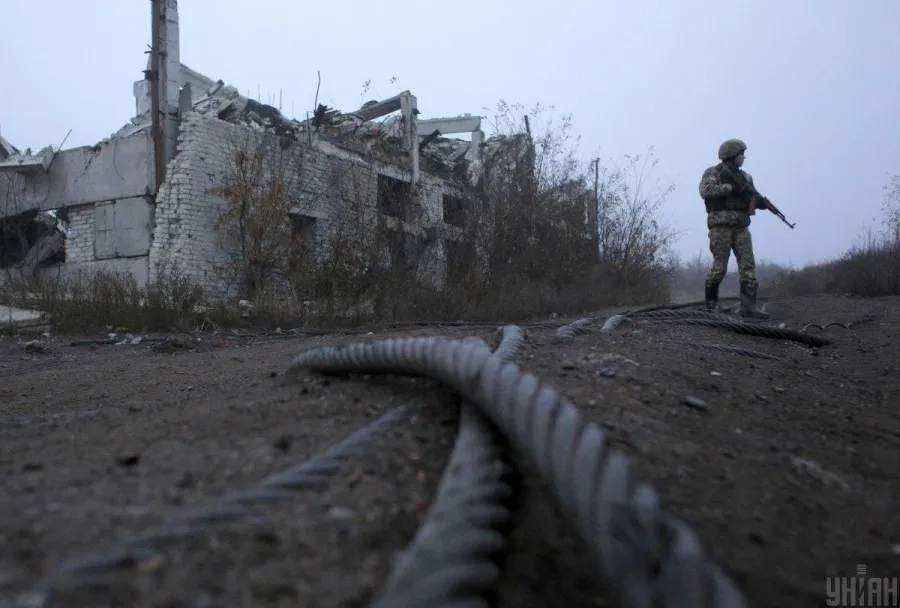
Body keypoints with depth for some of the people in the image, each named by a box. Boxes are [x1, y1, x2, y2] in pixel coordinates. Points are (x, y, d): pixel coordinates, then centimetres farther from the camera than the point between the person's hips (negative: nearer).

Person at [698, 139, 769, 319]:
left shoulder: (745, 177, 19)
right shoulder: (713, 172, 1)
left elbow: (754, 198, 14)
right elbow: (705, 191, -17)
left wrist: (762, 202, -8)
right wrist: (731, 188, -18)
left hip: (741, 227, 6)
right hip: (721, 225, -6)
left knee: (748, 265, -4)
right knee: (720, 266, -6)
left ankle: (748, 306, -5)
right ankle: (711, 302, 11)